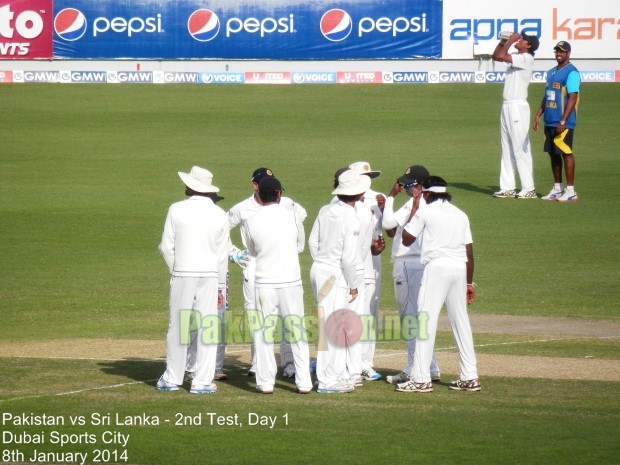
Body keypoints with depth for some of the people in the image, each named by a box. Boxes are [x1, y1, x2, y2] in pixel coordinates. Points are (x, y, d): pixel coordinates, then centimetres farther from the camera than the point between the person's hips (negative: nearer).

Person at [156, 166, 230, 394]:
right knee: (207, 327, 2)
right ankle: (202, 381, 1)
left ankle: (172, 378, 12)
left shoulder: (176, 210, -4)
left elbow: (166, 246, -1)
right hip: (210, 276, 1)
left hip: (182, 274, 0)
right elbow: (222, 254, 4)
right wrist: (220, 286, 12)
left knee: (178, 325, 7)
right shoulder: (220, 215, 1)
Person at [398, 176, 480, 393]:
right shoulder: (461, 215, 16)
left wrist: (413, 210, 15)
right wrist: (469, 283, 19)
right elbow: (469, 251, 14)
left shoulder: (426, 211, 1)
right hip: (460, 269, 6)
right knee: (461, 322, 12)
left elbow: (407, 239, 6)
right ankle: (470, 377, 13)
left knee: (426, 320, -6)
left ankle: (421, 379, -12)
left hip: (437, 267, -6)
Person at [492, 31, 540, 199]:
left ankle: (529, 188, -8)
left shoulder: (526, 58, -12)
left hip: (518, 106, -10)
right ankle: (508, 187, 14)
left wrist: (510, 41, -8)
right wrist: (504, 41, 10)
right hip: (507, 105, 10)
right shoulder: (516, 57, 14)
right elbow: (496, 56, 22)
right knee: (507, 148, 10)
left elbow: (501, 56, -20)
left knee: (521, 148, -9)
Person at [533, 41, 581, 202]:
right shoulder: (551, 73, 17)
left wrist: (563, 121, -21)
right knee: (553, 154, 11)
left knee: (566, 153, -7)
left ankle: (570, 191, -5)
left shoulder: (571, 72, -10)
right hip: (550, 122, 9)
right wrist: (538, 115, 12)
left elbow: (572, 98, -16)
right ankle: (557, 189, 18)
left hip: (563, 123, -9)